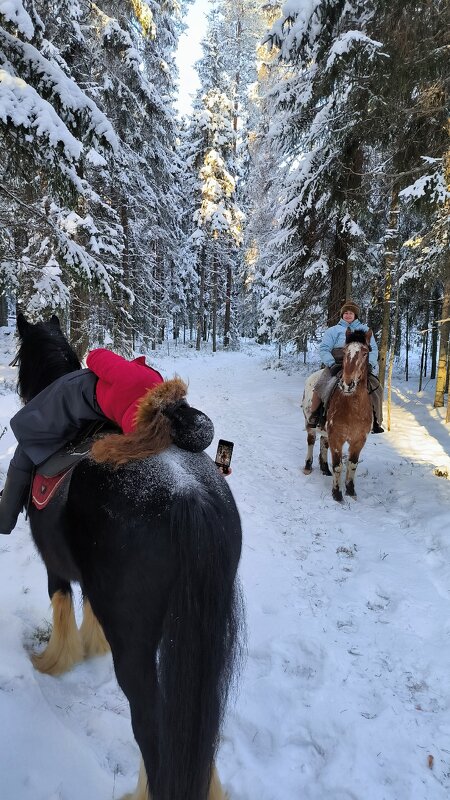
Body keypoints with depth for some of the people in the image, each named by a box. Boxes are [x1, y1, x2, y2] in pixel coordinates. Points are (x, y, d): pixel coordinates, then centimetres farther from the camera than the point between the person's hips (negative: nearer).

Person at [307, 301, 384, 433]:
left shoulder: (365, 330, 19)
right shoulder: (333, 330, 13)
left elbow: (373, 349, 12)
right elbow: (324, 349, 3)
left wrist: (370, 363, -8)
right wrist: (331, 364, -14)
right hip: (337, 366, -1)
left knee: (376, 388, -16)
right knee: (321, 386, -25)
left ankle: (376, 421, -1)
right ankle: (313, 416, -8)